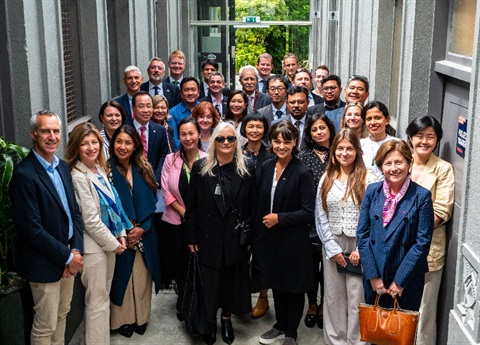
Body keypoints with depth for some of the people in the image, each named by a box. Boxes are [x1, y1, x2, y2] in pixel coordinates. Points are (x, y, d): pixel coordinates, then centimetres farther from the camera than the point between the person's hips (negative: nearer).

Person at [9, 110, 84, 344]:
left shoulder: (62, 167, 6)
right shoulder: (24, 174, -20)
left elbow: (74, 211, 7)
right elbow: (32, 230, -22)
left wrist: (76, 250, -6)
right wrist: (67, 257, -15)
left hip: (68, 257, 8)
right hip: (44, 264, -8)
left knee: (62, 315, 21)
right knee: (45, 326, 6)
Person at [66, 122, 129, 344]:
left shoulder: (99, 169, 6)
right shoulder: (77, 177, -19)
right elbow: (91, 220, -20)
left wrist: (121, 235, 3)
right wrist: (113, 243, -12)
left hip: (110, 242, 8)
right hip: (93, 246, -8)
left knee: (104, 296, 18)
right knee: (97, 301, 4)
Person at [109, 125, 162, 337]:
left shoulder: (143, 169, 4)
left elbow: (150, 201, 3)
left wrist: (142, 227, -9)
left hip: (143, 233, 3)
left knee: (141, 276, 10)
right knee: (122, 276, 5)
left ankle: (140, 316, 26)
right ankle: (122, 319, 21)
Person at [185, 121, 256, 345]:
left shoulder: (247, 169, -2)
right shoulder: (200, 167, -4)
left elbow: (253, 206, 0)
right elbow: (191, 205, -2)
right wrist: (191, 237, -3)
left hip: (236, 238, 1)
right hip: (208, 237, 0)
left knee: (231, 280, 14)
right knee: (209, 283, 7)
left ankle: (226, 318, 36)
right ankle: (209, 321, 29)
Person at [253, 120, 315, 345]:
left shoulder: (303, 172, -13)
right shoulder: (266, 167, 2)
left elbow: (308, 212, -13)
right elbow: (260, 204, 8)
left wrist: (279, 218, -18)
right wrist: (255, 236, 7)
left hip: (293, 241, -5)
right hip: (268, 239, 5)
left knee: (293, 287, 10)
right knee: (276, 284, 19)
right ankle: (280, 325, 38)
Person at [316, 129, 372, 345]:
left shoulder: (367, 179, -6)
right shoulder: (326, 179, 7)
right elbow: (321, 216, 4)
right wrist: (332, 248, -3)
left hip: (358, 246, -3)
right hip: (333, 246, 4)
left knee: (357, 299, 1)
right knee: (334, 298, 11)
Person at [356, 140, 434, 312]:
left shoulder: (422, 196, -8)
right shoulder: (372, 191, 1)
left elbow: (422, 242, -10)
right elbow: (362, 234, 0)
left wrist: (400, 280, -11)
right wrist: (373, 275, -6)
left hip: (408, 278, -2)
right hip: (374, 277, 3)